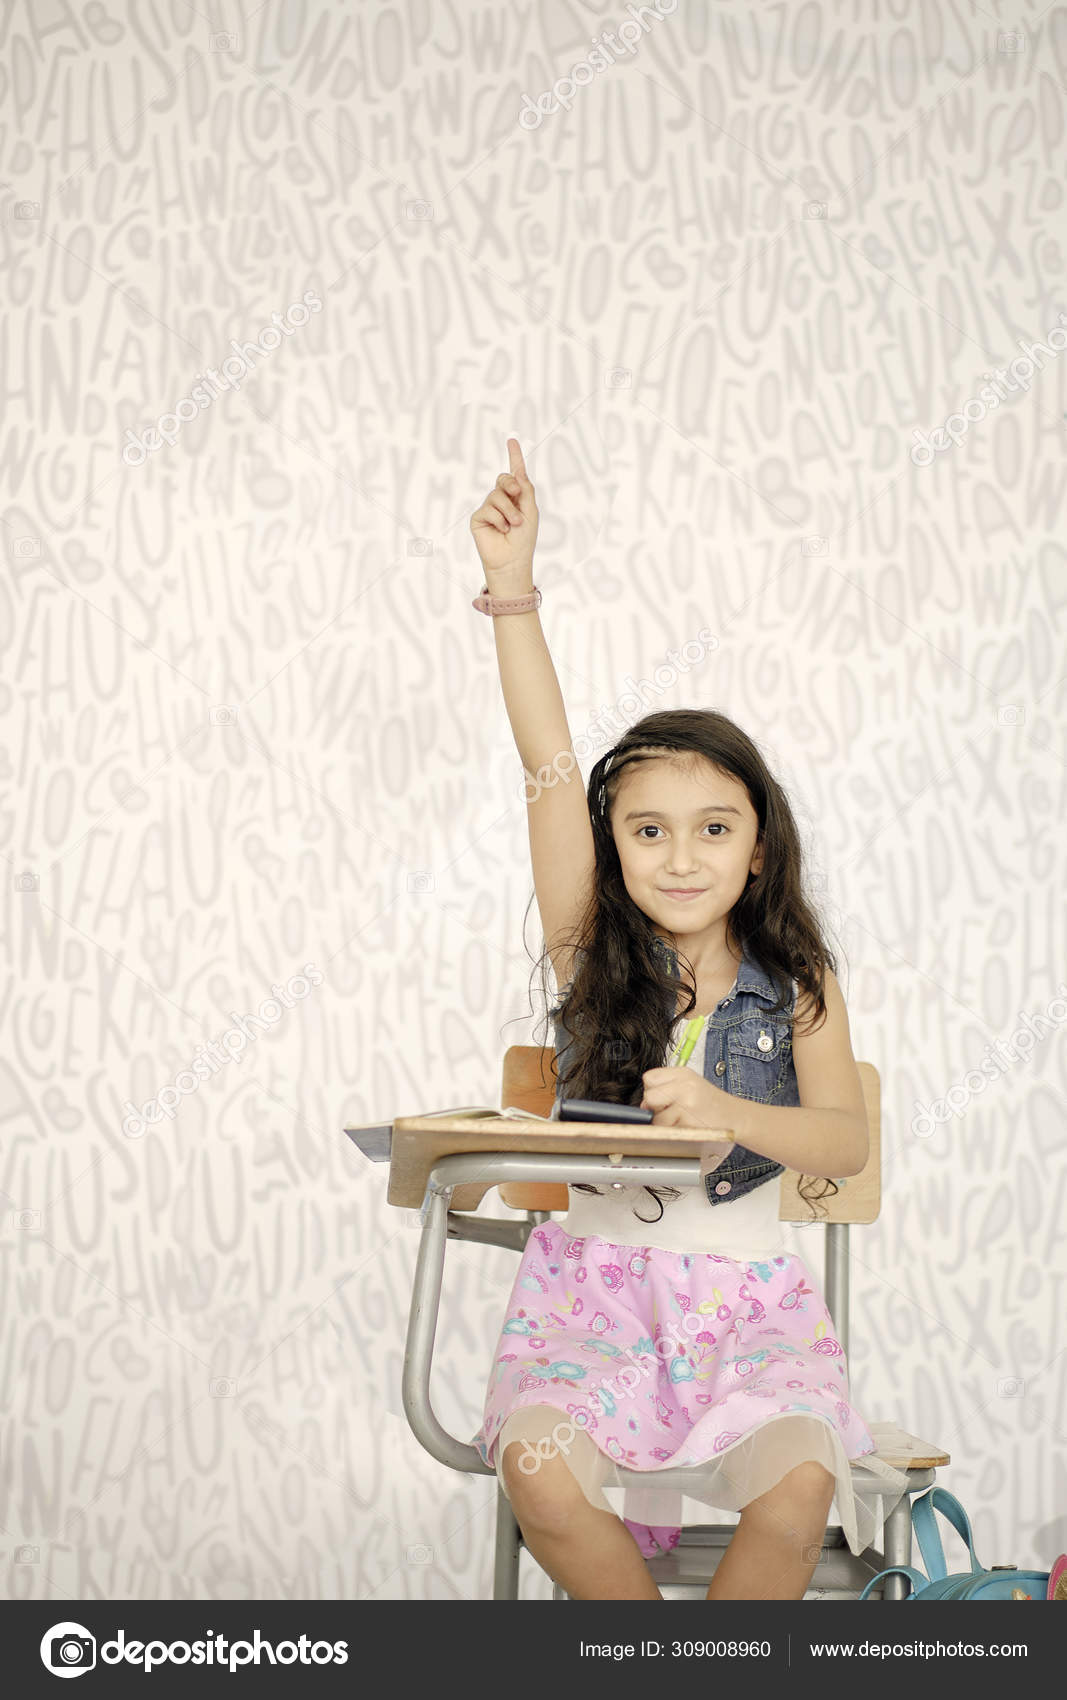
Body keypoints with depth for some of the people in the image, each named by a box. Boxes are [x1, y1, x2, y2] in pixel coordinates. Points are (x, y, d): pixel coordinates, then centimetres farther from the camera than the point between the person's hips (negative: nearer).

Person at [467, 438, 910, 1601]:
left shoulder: (798, 983, 2)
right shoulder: (593, 948, 1)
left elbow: (846, 1141, -8)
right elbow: (550, 767, -10)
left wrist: (726, 1112, -27)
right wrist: (512, 588, -18)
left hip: (745, 1294, 0)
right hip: (596, 1280, 0)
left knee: (798, 1489, -28)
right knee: (539, 1475, -27)